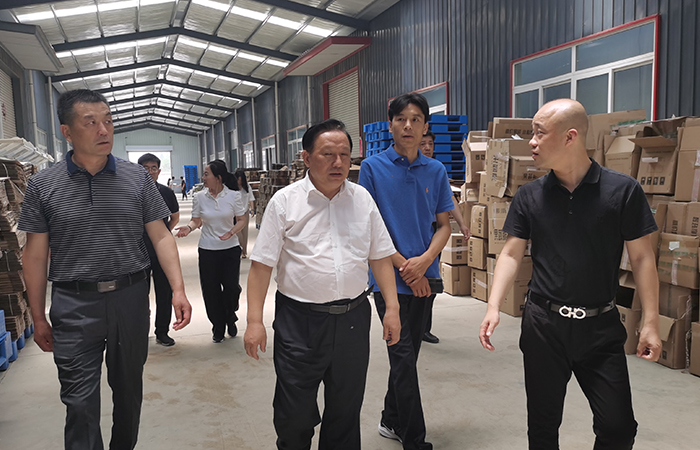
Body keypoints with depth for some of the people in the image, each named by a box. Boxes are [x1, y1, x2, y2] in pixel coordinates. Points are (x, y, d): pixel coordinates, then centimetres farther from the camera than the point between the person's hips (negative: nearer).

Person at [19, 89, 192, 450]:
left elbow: (161, 236, 1)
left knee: (128, 387, 17)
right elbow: (35, 254, 3)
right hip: (73, 306, -1)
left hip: (130, 298, 2)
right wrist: (38, 318, 4)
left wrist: (178, 290, -9)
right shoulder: (42, 186, -2)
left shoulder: (137, 178, 0)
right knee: (79, 401, 4)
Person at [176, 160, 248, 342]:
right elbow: (197, 220, 5)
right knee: (211, 290, 4)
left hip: (230, 248, -1)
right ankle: (218, 327, 24)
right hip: (207, 250, 1)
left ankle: (230, 317, 26)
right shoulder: (199, 197, -1)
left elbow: (242, 220, -1)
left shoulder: (233, 196, -5)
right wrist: (189, 227, -16)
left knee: (231, 287, -6)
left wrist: (232, 231, -19)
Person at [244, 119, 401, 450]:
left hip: (353, 319, 3)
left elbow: (380, 257, 8)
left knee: (346, 410, 16)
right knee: (294, 414, 9)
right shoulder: (285, 201, -5)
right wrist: (254, 320, -9)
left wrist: (392, 308, 3)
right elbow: (262, 264, -5)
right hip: (300, 320, -2)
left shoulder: (362, 199, 5)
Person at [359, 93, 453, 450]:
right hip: (389, 276, -4)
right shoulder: (373, 167, -5)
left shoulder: (436, 171, 6)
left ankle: (391, 420, 35)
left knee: (408, 353, 16)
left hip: (423, 277, 4)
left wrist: (424, 261, -11)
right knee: (403, 357, -2)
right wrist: (403, 265, -12)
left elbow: (444, 225, 7)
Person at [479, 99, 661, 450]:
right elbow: (511, 254, 1)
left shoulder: (623, 191, -6)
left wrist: (650, 321, -6)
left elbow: (642, 257, -3)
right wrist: (493, 307, -11)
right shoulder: (529, 196, 0)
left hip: (601, 327, -1)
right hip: (543, 324, 2)